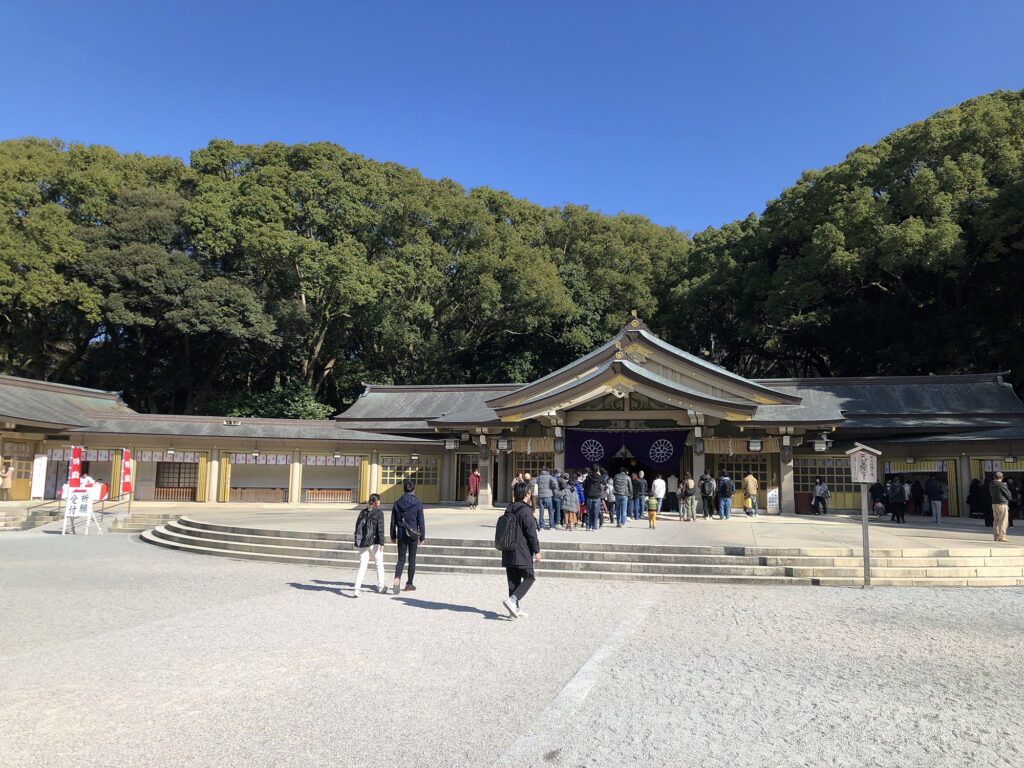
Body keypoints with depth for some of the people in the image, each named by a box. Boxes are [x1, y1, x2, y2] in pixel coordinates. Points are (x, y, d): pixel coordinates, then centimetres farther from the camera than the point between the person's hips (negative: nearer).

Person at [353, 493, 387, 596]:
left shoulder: (363, 512, 7)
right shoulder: (379, 512, -8)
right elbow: (380, 529, -14)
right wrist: (382, 543, -14)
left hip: (363, 543, 4)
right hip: (375, 543, -4)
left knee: (362, 566, 3)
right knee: (379, 565, 14)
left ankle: (357, 589, -10)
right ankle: (381, 587, 26)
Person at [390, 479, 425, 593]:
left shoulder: (397, 503, 1)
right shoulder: (417, 503, -7)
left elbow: (393, 521, 5)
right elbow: (421, 522, -5)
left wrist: (393, 536, 13)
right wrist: (422, 537, 1)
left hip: (401, 534, 2)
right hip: (413, 535, -2)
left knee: (401, 559, 8)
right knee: (412, 559, 10)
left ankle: (397, 578, -18)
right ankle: (409, 584, 15)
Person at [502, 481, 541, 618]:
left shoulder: (509, 509, 10)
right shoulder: (526, 511, -14)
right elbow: (531, 533, -14)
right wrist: (537, 551, -7)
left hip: (508, 552, 8)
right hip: (522, 553, -8)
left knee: (513, 580, 11)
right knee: (529, 578, 3)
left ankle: (515, 609, 14)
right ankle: (512, 600, -13)